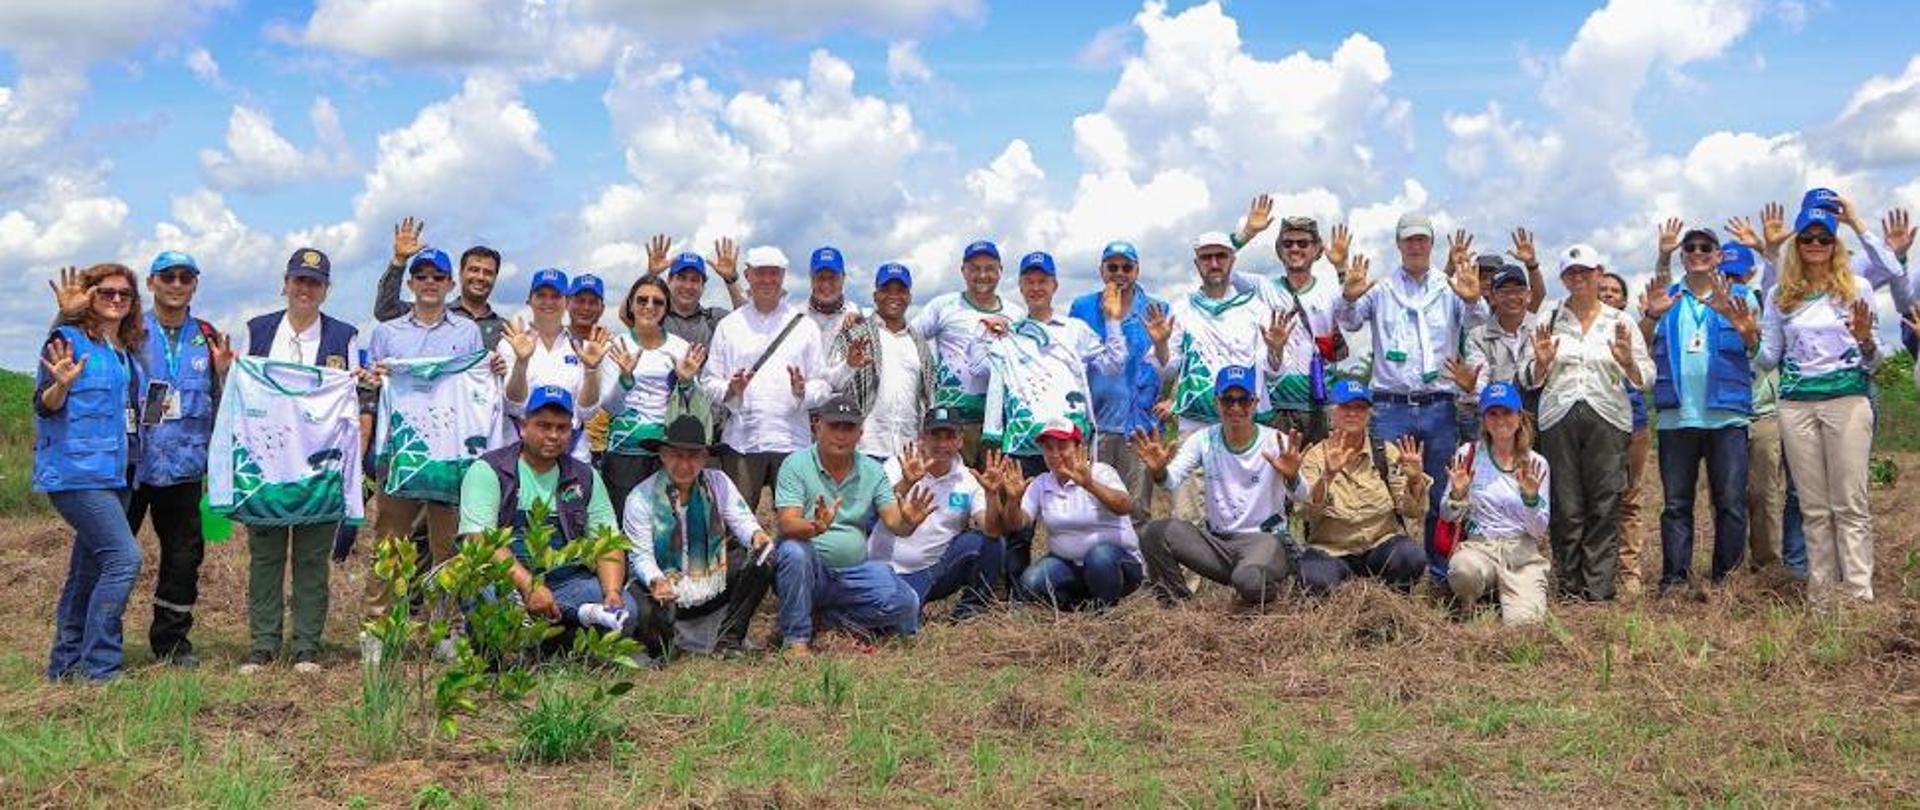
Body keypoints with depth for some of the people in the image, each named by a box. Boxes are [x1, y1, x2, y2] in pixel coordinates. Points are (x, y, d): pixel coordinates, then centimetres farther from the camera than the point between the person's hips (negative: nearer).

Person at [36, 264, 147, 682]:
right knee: (124, 558, -18)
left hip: (114, 473, 8)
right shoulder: (69, 339, -6)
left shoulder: (128, 350, 17)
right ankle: (99, 666, -13)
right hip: (77, 472, -8)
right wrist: (61, 384, -31)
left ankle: (66, 664, 21)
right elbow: (45, 407, -11)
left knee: (89, 570, 12)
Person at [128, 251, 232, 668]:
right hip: (129, 459, -3)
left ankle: (171, 638, 21)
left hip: (184, 465, 3)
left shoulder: (208, 338, 11)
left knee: (184, 553, 7)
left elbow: (221, 405, 14)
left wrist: (221, 373, -6)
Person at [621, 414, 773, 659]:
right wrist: (655, 582, -32)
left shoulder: (718, 483, 3)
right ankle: (665, 640, 4)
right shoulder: (641, 498, -7)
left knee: (761, 563, -19)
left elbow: (741, 519, -6)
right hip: (665, 593, -3)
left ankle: (728, 641, -7)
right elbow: (640, 556, -11)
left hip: (714, 589, 3)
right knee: (640, 613, -36)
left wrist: (756, 535, -31)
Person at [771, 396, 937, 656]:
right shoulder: (796, 465, -6)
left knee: (905, 603, -19)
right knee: (794, 551, -36)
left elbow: (893, 522, -4)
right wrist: (815, 527, -41)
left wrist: (908, 523, -29)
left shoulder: (872, 471, 6)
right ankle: (797, 638, -18)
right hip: (810, 570, -3)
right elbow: (787, 524, -18)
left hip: (853, 573, 3)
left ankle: (830, 617, 1)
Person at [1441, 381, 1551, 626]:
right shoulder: (1468, 455, 2)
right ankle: (1468, 606, -2)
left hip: (1523, 552, 1)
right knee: (1463, 569, -38)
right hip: (1478, 547, 0)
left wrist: (1531, 497, -16)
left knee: (1523, 620, -26)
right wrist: (1457, 494, -16)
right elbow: (1448, 516, 6)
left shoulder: (1536, 464, 5)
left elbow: (1539, 532, 3)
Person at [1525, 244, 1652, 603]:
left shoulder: (1620, 322, 10)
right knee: (1565, 509, -1)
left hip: (1607, 417, 0)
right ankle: (1570, 588, 6)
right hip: (1559, 418, 0)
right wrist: (1542, 363, -8)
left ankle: (1598, 590, -2)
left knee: (1605, 506, -5)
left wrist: (1627, 361, -12)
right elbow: (1530, 382, 12)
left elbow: (1646, 379, 7)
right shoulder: (1549, 322, 11)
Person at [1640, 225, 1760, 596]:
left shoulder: (1739, 297, 10)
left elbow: (1755, 342, -7)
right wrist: (1651, 315, -18)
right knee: (1675, 504, 2)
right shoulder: (1667, 297, 15)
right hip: (1676, 416, 2)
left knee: (1731, 502, -1)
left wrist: (1733, 314, -28)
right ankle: (1675, 578, 5)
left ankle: (1726, 578, 6)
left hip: (1727, 415, -1)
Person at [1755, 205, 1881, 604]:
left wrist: (1865, 341, -16)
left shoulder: (1857, 288, 5)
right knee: (1813, 507, 5)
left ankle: (1859, 593, -4)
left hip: (1847, 398, -2)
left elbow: (1872, 362, 6)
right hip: (1796, 403, 2)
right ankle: (1820, 593, 9)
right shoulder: (1781, 297, 10)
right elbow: (1770, 359, 14)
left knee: (1850, 504, -5)